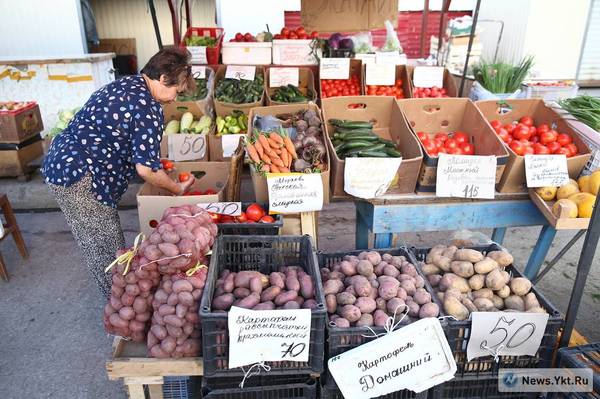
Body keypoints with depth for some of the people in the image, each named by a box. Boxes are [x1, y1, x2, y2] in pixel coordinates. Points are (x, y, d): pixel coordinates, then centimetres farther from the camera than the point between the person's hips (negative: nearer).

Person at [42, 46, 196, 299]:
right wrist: (177, 189, -3)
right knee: (106, 245, 4)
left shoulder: (125, 84, 11)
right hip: (79, 176, -10)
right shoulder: (148, 107, -19)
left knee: (97, 240, 22)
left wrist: (155, 163, 21)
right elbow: (146, 169, -20)